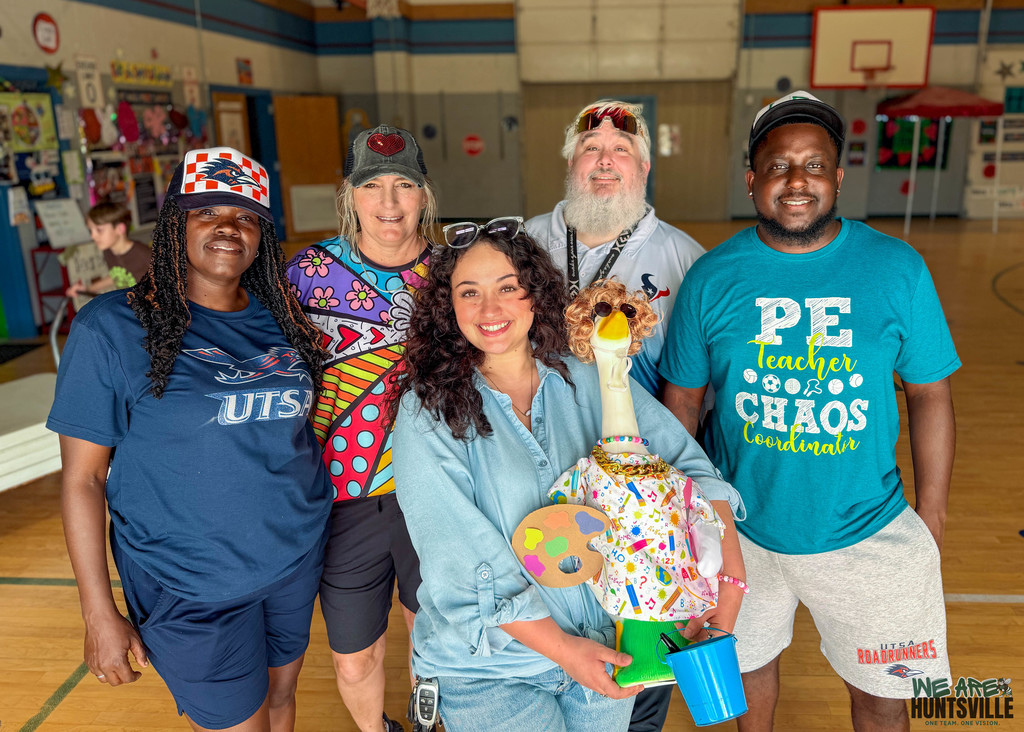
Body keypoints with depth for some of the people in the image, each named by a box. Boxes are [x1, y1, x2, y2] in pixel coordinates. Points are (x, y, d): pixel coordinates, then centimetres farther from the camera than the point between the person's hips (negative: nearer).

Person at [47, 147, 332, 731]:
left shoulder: (280, 317, 1)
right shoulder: (112, 327, -12)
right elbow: (82, 478, -10)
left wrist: (319, 526, 8)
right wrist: (100, 614, -10)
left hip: (298, 556, 5)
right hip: (192, 589, -4)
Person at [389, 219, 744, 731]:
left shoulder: (590, 379, -6)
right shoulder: (427, 414, -14)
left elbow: (689, 467, -7)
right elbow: (463, 559, -17)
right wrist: (560, 648, -19)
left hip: (606, 642, 3)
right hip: (488, 664, -3)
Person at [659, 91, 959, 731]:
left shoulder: (898, 269, -8)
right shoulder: (711, 277, -8)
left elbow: (930, 395, -2)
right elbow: (682, 398, -2)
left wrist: (931, 517, -1)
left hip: (869, 534, 0)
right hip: (742, 529, 1)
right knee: (750, 663, 23)